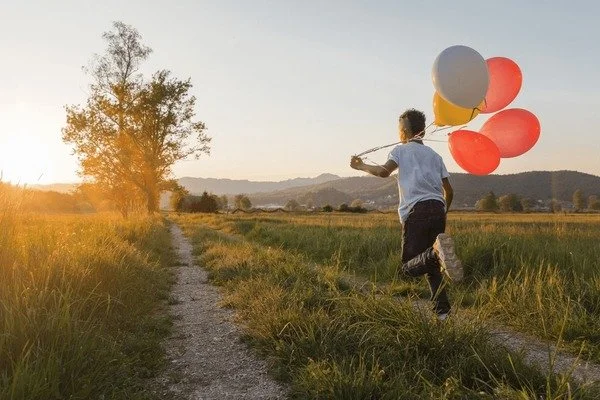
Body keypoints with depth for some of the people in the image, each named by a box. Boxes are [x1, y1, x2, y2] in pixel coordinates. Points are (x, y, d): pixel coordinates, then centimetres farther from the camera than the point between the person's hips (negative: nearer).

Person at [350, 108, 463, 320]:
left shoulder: (401, 150, 10)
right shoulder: (434, 154, 24)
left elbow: (384, 171, -10)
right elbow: (449, 191, 21)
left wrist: (362, 166, 7)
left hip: (416, 211, -5)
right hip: (437, 210, 5)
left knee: (409, 267, -5)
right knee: (431, 265, 17)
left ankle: (436, 250, -35)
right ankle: (442, 310, 7)